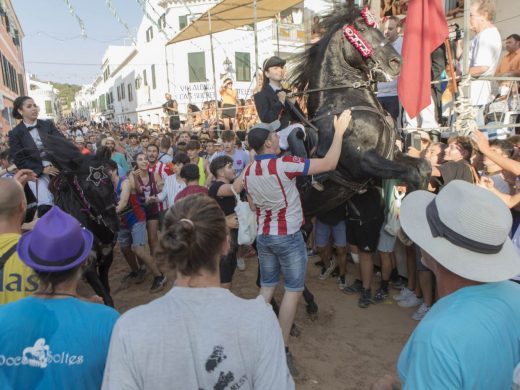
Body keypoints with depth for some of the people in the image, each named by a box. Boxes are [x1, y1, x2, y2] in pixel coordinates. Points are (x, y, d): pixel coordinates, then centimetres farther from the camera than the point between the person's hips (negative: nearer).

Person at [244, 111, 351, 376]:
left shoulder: (248, 172, 0)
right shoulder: (283, 164, -21)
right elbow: (329, 163, -19)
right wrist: (339, 131, -9)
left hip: (263, 236, 6)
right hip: (288, 237, -6)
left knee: (267, 287, 18)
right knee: (293, 290, 6)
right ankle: (282, 348, 10)